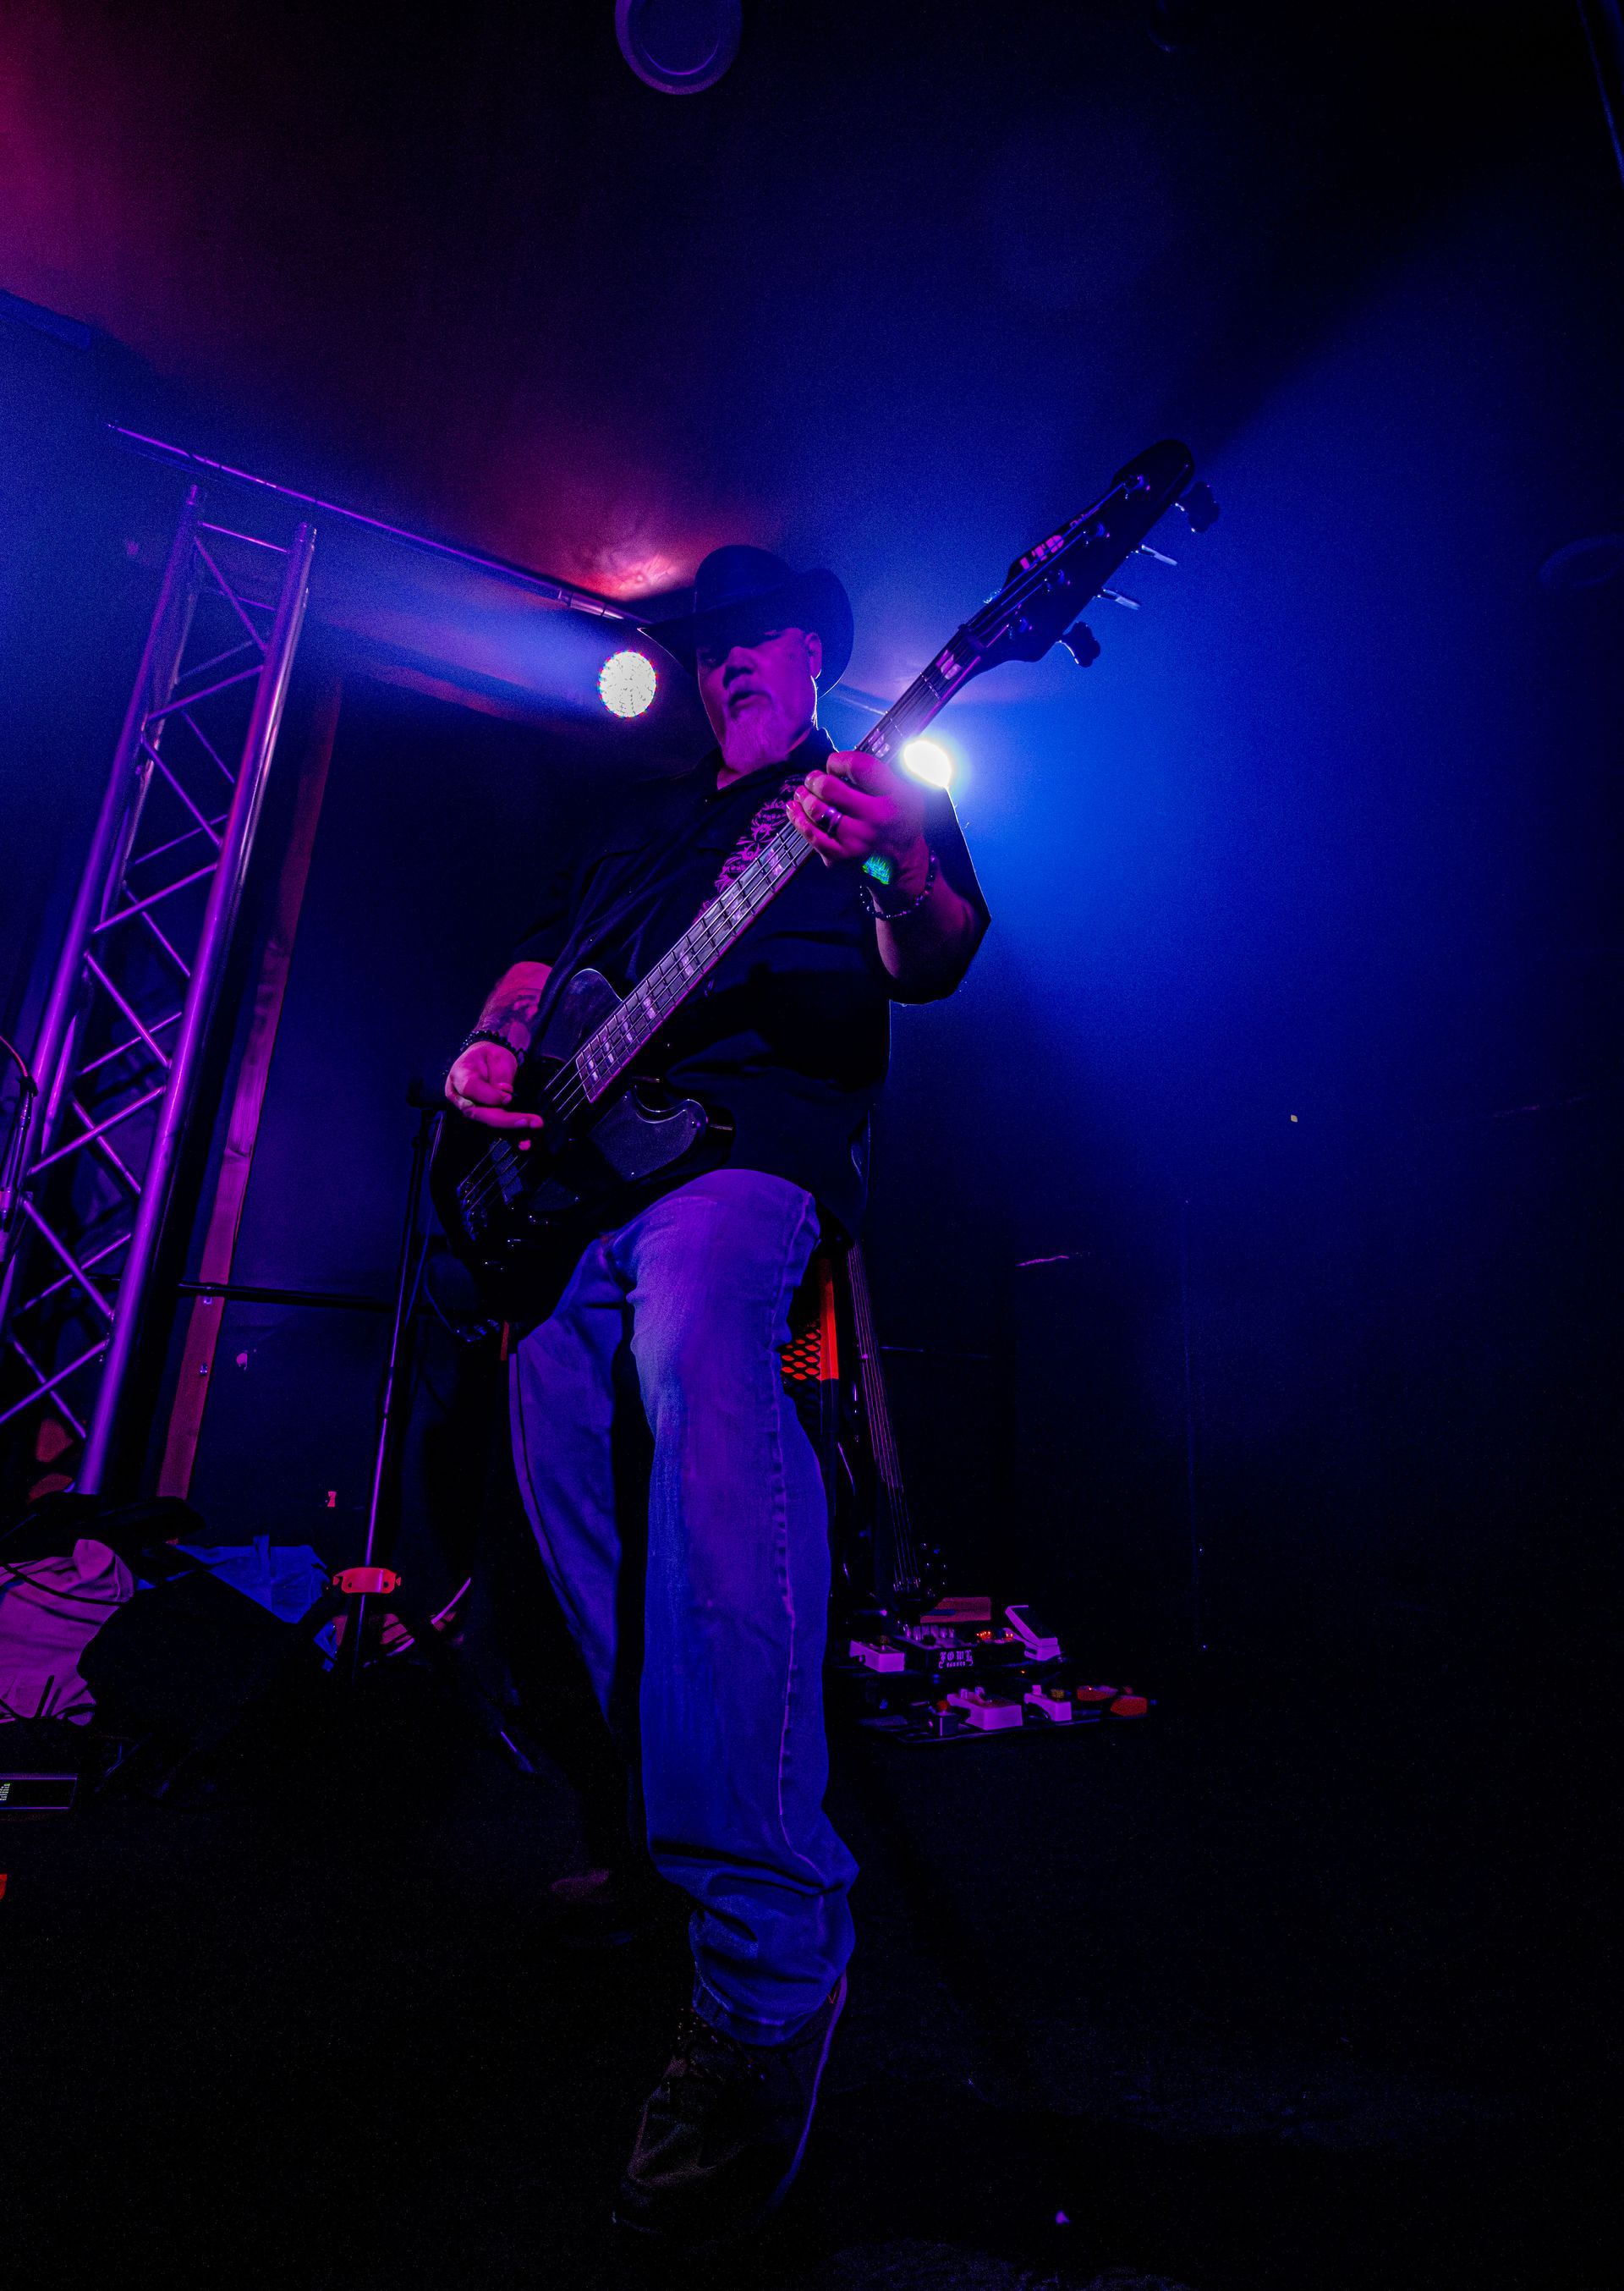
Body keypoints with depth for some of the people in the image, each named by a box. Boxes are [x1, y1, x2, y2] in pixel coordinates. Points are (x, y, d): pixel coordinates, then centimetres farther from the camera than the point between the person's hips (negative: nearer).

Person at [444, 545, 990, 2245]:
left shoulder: (880, 790, 18)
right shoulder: (636, 830, 34)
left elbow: (933, 967, -1)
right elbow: (533, 965, 32)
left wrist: (902, 865, -23)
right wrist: (489, 1048, 9)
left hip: (756, 1147, -7)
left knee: (692, 1334, -38)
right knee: (574, 1497, -4)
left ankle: (769, 1947, -34)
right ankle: (674, 1831, 15)